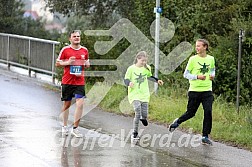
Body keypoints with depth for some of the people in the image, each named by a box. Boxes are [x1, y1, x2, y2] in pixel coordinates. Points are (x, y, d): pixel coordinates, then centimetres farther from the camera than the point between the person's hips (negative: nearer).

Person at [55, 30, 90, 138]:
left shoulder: (84, 50, 8)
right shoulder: (65, 50, -1)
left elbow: (87, 64, 22)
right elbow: (57, 63, 3)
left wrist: (86, 64, -2)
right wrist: (67, 62, -14)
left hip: (80, 82, 1)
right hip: (67, 82, -1)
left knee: (80, 104, -12)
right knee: (66, 104, 8)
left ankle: (75, 128, -5)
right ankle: (64, 126, 25)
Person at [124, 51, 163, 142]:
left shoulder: (147, 68, 6)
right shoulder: (131, 69, -7)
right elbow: (126, 80, -2)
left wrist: (157, 80, 12)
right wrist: (129, 83, -23)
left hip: (144, 95, 4)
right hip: (134, 94, -4)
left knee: (144, 115, -2)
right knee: (137, 114, -17)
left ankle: (143, 118, 38)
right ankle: (135, 133, -4)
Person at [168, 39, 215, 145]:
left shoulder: (211, 59, 4)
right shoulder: (193, 59, -5)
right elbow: (186, 74, -3)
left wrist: (212, 75, 2)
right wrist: (197, 76, -18)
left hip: (207, 90, 2)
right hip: (194, 90, -2)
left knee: (208, 112, -9)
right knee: (191, 113, 4)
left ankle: (205, 136, 0)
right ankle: (177, 122, 35)